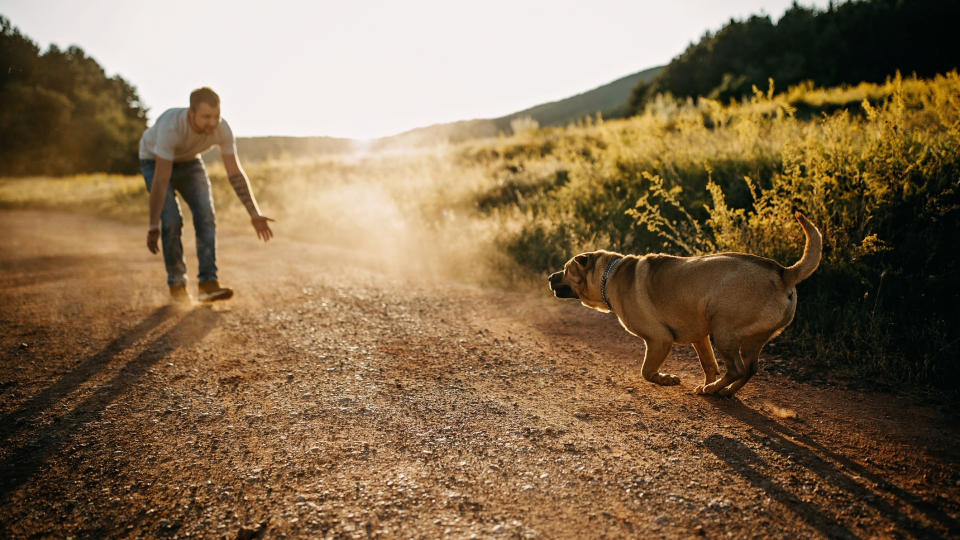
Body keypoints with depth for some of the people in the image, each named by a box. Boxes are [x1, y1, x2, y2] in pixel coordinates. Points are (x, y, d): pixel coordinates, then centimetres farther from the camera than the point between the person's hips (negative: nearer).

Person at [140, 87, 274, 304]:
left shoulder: (222, 129, -29)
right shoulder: (171, 127, -41)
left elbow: (235, 173, -22)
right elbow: (161, 180, -42)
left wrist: (255, 214, -27)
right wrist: (153, 226, -44)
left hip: (188, 161, 4)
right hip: (154, 161, -3)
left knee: (206, 215, -16)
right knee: (172, 220, -19)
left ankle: (208, 284, -17)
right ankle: (176, 283, -1)